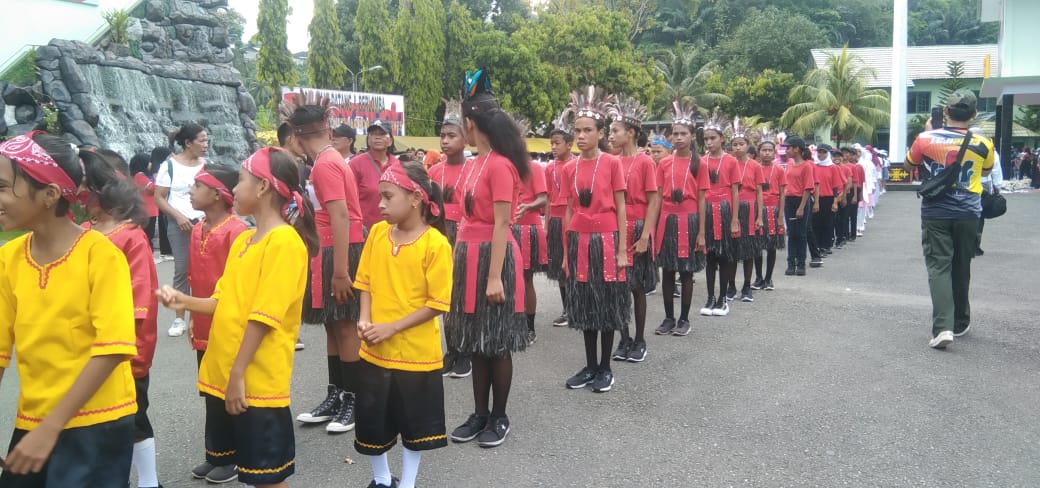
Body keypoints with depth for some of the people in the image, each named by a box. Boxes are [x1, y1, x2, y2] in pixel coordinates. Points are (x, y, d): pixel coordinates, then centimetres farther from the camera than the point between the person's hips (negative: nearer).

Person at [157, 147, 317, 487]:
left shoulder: (284, 241, -16)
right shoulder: (243, 240, 12)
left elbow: (264, 315, -20)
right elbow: (226, 302, 14)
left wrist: (238, 375, -19)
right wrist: (184, 301, -1)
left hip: (257, 381, -8)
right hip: (222, 375, 9)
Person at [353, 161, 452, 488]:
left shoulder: (436, 244, -15)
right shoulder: (377, 233, 0)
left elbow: (437, 303, -14)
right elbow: (366, 283, 7)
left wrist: (392, 328, -19)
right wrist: (365, 320, -10)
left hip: (416, 353, -4)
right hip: (374, 351, 5)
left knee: (415, 424, 12)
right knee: (372, 422, 15)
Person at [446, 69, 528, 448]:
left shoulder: (500, 165, -15)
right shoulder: (475, 164, 11)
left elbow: (501, 225, -18)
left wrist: (495, 277, -19)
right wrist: (459, 260, 16)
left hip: (493, 258, -9)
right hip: (471, 257, 9)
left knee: (498, 343, 4)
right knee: (476, 341, 14)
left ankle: (499, 417, 17)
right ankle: (479, 413, 25)